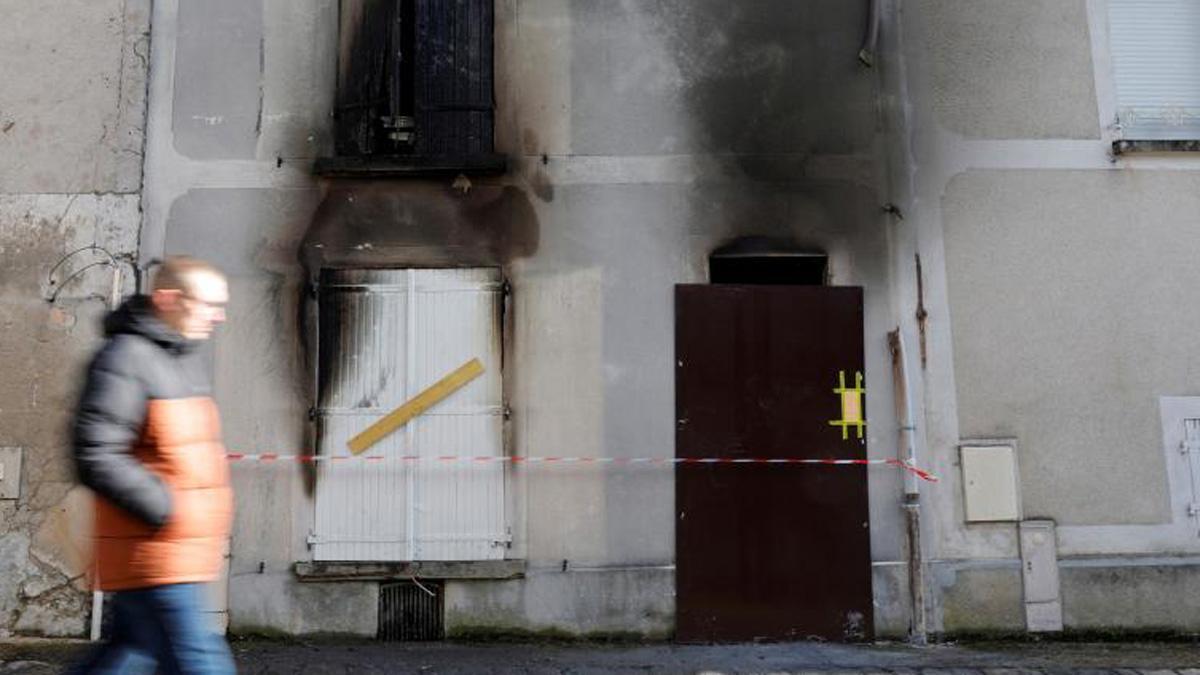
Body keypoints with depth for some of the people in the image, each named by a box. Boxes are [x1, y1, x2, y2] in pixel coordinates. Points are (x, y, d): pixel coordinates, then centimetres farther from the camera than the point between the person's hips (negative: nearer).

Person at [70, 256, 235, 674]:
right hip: (151, 555, -9)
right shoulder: (125, 359, -16)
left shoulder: (189, 356, 13)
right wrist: (169, 510, -19)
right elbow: (94, 458, -22)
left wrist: (213, 511, 13)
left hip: (183, 554, 9)